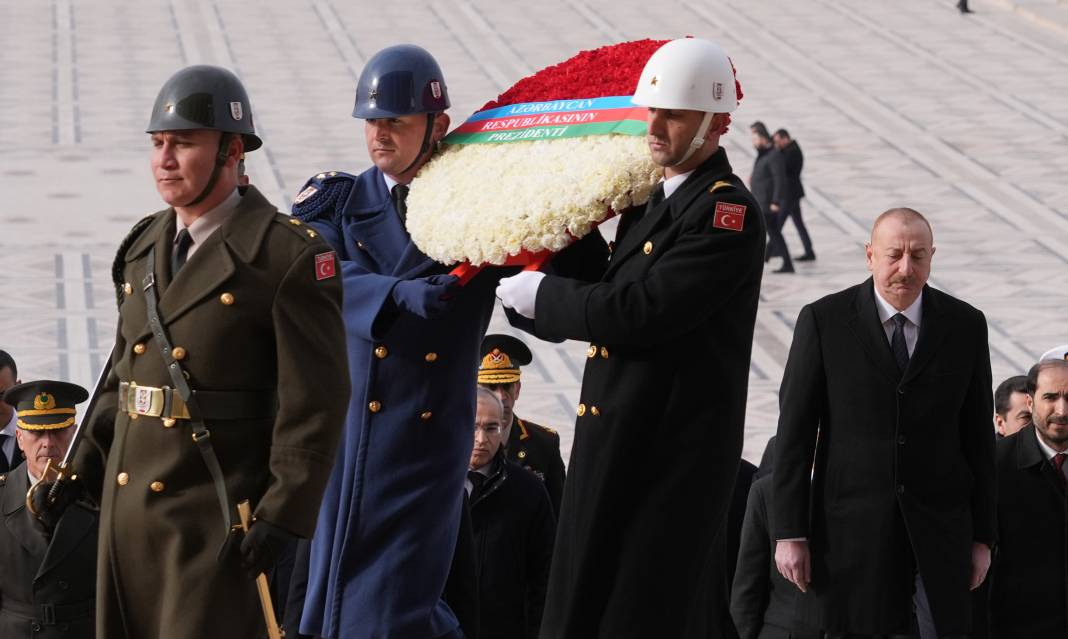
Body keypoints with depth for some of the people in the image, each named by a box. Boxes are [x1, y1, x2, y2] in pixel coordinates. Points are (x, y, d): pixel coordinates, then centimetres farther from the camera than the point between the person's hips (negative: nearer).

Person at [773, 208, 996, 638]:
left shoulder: (966, 326, 5)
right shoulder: (823, 321, -1)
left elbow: (978, 436, 9)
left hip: (939, 533, 2)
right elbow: (794, 433, -1)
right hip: (850, 532, -1)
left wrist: (982, 535, 7)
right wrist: (789, 533, -6)